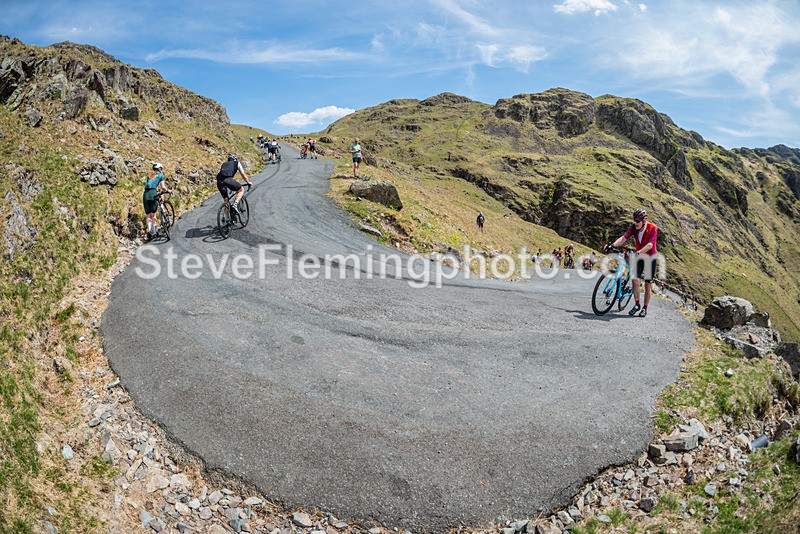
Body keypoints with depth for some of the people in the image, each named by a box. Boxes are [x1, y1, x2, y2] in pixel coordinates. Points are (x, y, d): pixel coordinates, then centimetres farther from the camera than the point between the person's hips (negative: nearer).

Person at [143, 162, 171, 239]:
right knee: (153, 214, 0)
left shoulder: (150, 175, 26)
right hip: (153, 193, -4)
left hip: (145, 194, 4)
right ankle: (154, 232, -4)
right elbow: (163, 187, 6)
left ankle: (149, 230, -15)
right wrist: (168, 190, 24)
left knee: (148, 215, 4)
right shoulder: (160, 175, 12)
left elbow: (147, 185, 22)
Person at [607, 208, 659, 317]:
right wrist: (613, 245, -38)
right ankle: (637, 304, 3)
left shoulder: (653, 228, -22)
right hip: (639, 256, 3)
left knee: (648, 284, 2)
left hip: (650, 258, -3)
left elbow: (650, 245, -33)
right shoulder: (633, 227, -12)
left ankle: (645, 308, 16)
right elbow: (624, 238, -21)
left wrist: (639, 252, -48)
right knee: (635, 280, -14)